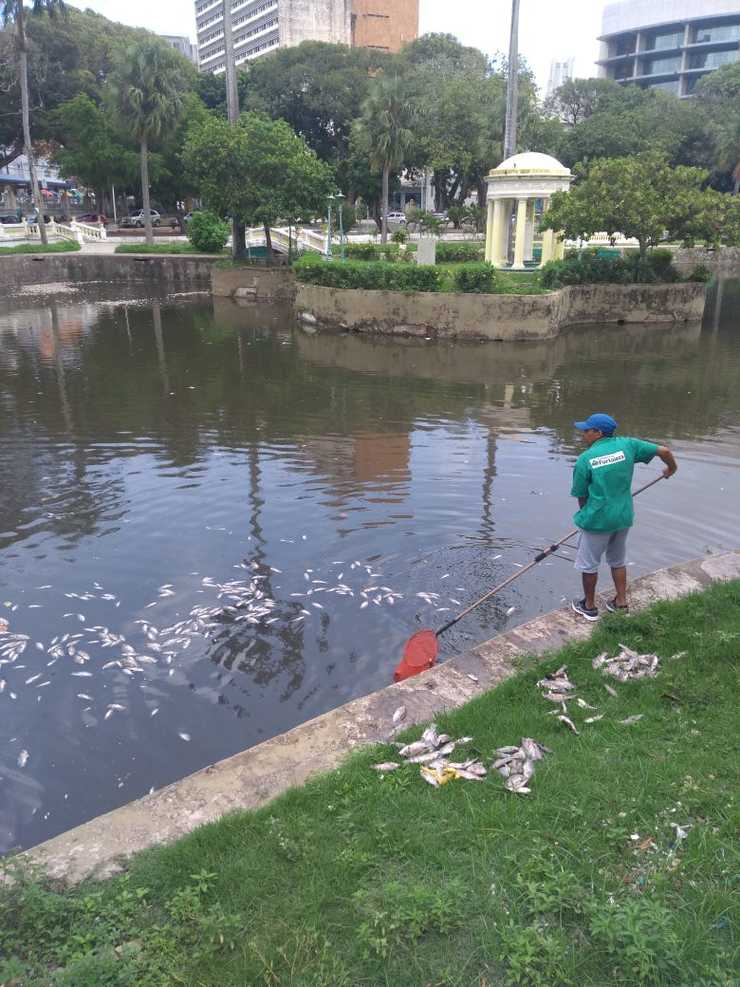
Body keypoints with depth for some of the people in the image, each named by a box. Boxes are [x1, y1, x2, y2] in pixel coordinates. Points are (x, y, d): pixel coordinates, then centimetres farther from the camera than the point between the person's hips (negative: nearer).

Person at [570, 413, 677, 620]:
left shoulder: (584, 459, -15)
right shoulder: (627, 445, -5)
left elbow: (581, 496, -8)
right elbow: (664, 451, 0)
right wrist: (672, 468, 21)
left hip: (597, 520, -5)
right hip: (624, 518, 5)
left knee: (589, 564, 14)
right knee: (618, 561, 24)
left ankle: (589, 606, 27)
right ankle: (621, 602, 34)